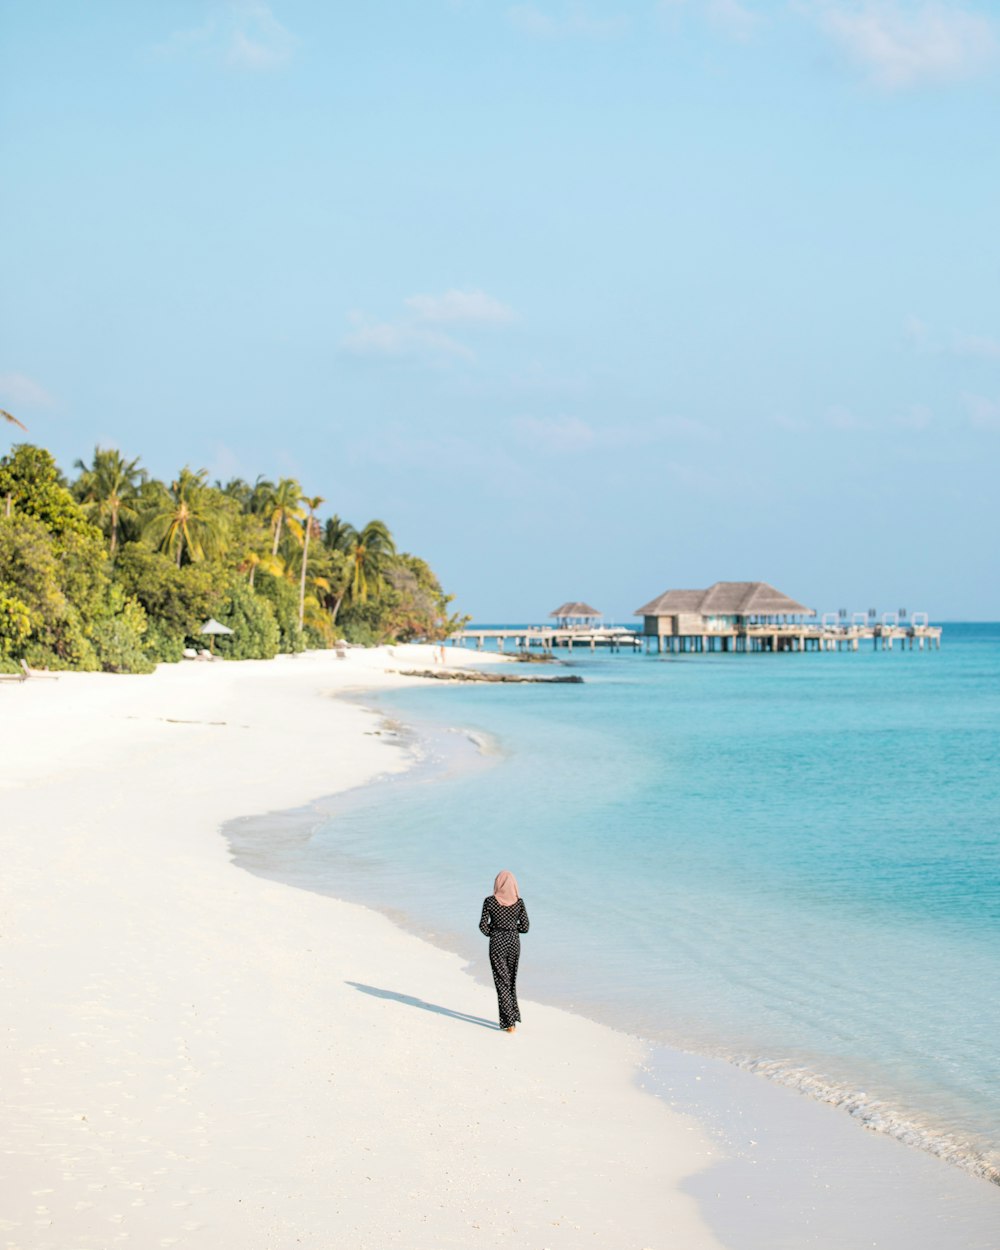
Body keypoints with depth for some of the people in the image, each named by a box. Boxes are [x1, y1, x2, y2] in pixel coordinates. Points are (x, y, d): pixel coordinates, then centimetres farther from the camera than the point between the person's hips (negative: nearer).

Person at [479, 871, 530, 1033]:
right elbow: (525, 927, -3)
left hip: (497, 943, -2)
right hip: (514, 942, 2)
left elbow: (483, 926, -7)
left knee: (502, 982, 3)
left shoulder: (489, 901, -8)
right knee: (511, 980, 19)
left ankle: (509, 1022, -1)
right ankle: (513, 1017, 22)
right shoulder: (519, 902, -4)